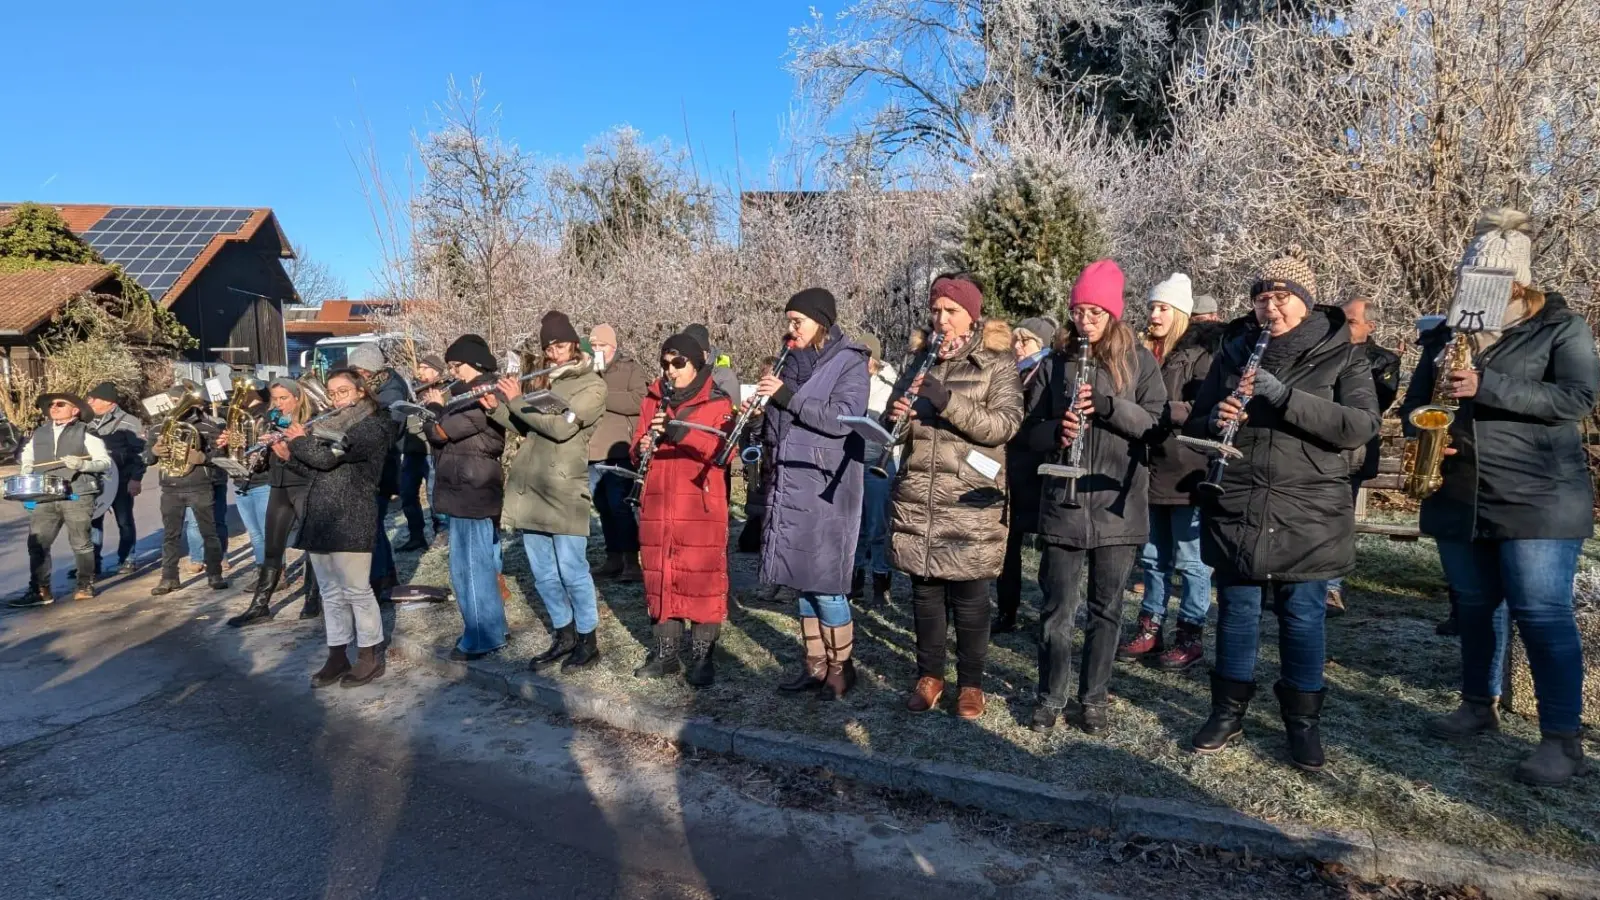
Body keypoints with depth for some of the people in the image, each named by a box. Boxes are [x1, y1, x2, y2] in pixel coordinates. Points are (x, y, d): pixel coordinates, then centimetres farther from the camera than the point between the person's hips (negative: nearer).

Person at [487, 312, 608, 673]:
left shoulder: (592, 386, -4)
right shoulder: (544, 383, 17)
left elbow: (561, 427, -17)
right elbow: (525, 428, 16)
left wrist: (516, 402, -12)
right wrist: (497, 407, 1)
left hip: (563, 490, -7)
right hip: (529, 488, 7)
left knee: (571, 570, -2)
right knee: (543, 573, 12)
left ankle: (588, 641, 13)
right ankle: (564, 637, 25)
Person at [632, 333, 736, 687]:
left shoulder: (717, 402, 0)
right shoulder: (653, 400, 13)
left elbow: (725, 450, -12)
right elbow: (637, 449, 12)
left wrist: (682, 432, -24)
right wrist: (643, 449, -12)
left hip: (701, 505, -4)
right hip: (658, 504, 4)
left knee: (702, 577, -4)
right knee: (659, 576, 8)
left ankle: (703, 657, 5)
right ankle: (666, 653, 19)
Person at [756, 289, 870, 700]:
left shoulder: (849, 362, -6)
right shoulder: (793, 361, 13)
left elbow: (842, 419, -19)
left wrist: (787, 396, -21)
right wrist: (765, 405, -1)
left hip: (825, 486, -7)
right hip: (790, 484, 7)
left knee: (824, 581, -4)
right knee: (800, 578, 10)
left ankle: (840, 667, 12)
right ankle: (815, 664, 21)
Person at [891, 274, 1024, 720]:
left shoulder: (997, 364, -1)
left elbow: (1004, 425, -14)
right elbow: (897, 423, 18)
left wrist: (948, 402, -24)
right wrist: (897, 415, -7)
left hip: (971, 501, -4)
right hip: (916, 498, 4)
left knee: (969, 595, 3)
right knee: (925, 589, 10)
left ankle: (971, 683, 18)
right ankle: (929, 675, 24)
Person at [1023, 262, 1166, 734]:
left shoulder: (1138, 361, 3)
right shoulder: (1055, 364, 7)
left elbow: (1157, 423, -5)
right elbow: (1031, 430, 8)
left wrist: (1106, 405, -19)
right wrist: (1057, 430, -14)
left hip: (1118, 505, 0)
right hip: (1063, 504, 1)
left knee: (1106, 609, 10)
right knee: (1057, 610, 5)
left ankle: (1093, 699, 24)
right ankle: (1051, 697, 20)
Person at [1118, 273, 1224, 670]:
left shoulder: (1201, 352, -7)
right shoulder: (1145, 351, 12)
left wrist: (1157, 409, -26)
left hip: (1187, 471, -6)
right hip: (1150, 468, 6)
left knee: (1190, 559, 3)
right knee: (1152, 556, 13)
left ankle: (1191, 636, 12)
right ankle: (1150, 629, 22)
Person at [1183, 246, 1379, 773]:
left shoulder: (1340, 356, 0)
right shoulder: (1234, 353, 8)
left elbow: (1361, 425, -15)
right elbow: (1195, 424, 12)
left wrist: (1284, 397, -24)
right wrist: (1216, 418, -12)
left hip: (1308, 515, -2)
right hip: (1237, 511, 2)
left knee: (1303, 618, 7)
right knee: (1237, 613, 10)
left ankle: (1304, 723, 23)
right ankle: (1229, 712, 25)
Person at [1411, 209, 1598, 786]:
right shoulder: (1447, 333, 13)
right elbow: (1416, 400, 16)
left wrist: (1485, 385, -25)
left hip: (1538, 498, -5)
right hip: (1458, 496, 5)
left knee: (1541, 614, -6)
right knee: (1475, 605, 14)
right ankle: (1478, 706, 28)